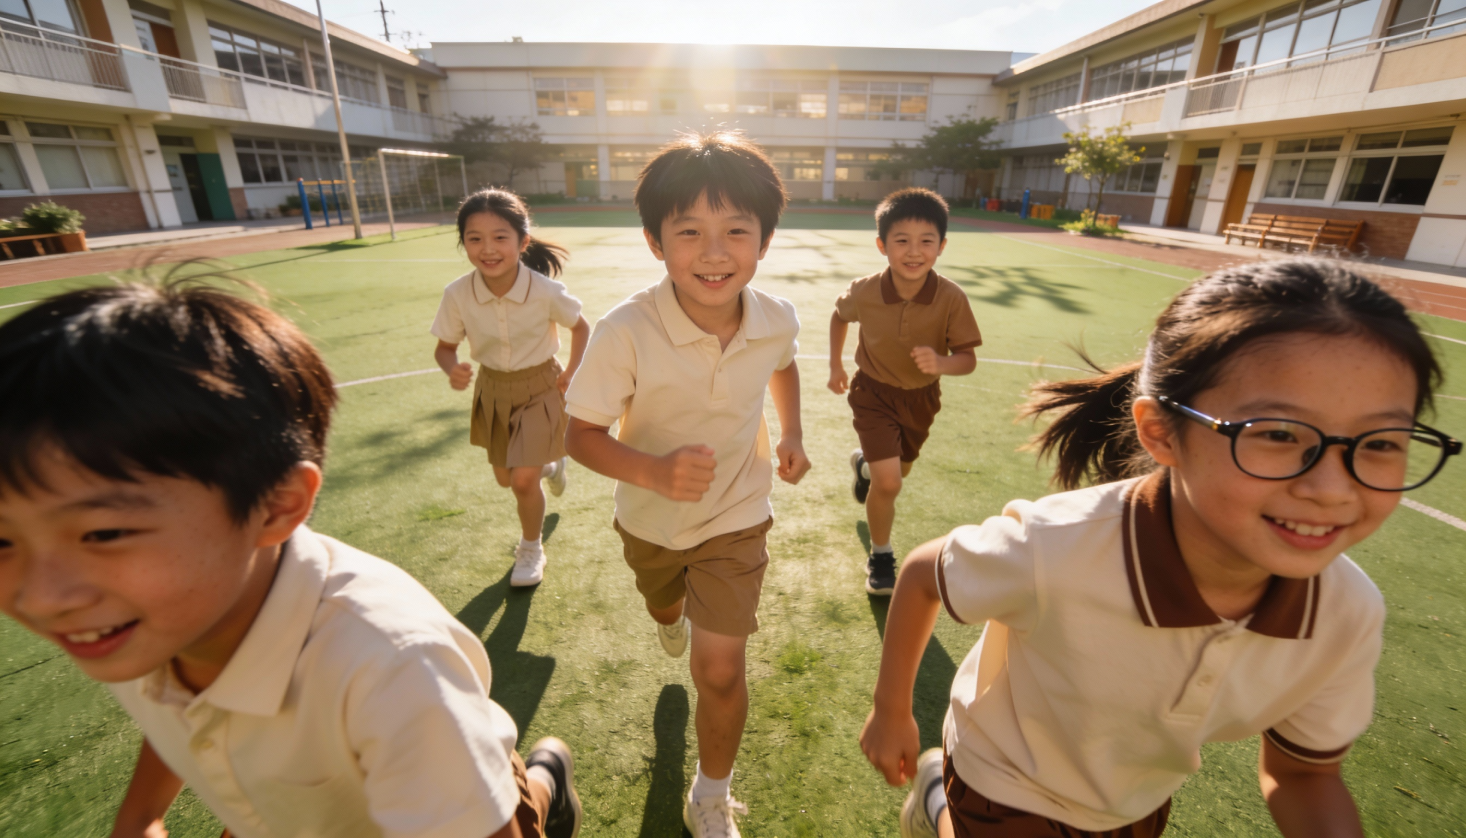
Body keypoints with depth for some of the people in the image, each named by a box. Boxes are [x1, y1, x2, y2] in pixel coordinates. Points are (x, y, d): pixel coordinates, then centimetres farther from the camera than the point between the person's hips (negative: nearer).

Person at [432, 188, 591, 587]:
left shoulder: (545, 291, -24)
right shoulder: (457, 294, -19)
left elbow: (580, 327, -5)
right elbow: (444, 347, -5)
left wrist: (570, 372, -13)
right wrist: (452, 368, -26)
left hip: (540, 389, -3)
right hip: (493, 390, 4)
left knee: (523, 480, -10)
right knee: (505, 477, 18)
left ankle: (531, 549, 20)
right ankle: (550, 464, 54)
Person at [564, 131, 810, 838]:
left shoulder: (777, 320, -19)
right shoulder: (625, 332, -31)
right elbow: (581, 435, -22)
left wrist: (792, 435, -4)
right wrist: (653, 471, -39)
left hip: (736, 519, 0)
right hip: (650, 518, 1)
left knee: (720, 670, -3)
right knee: (664, 607, 31)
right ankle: (673, 614, 73)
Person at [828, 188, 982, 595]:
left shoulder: (952, 298, -24)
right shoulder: (864, 292, -22)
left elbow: (967, 358, -16)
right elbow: (839, 316, 1)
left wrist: (941, 363, -37)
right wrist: (835, 365, 4)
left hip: (921, 397, 3)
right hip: (874, 392, -2)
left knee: (899, 471, 24)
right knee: (888, 482, -15)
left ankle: (864, 463, 62)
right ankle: (880, 556, 12)